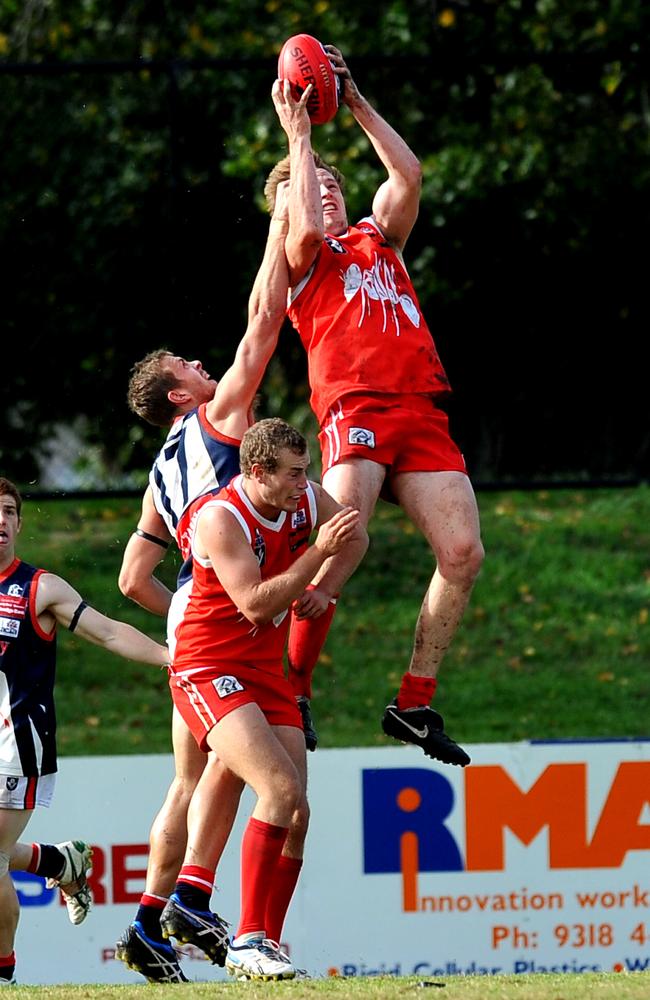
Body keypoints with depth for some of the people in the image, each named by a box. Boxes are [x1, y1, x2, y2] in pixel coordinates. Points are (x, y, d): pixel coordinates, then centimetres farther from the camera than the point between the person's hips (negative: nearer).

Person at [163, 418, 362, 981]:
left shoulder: (306, 501, 2)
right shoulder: (221, 518, -19)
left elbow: (355, 535, 24)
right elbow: (256, 604, -27)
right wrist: (318, 552, -27)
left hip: (267, 672, 8)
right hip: (207, 669, -8)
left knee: (296, 813, 1)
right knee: (281, 788, -24)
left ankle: (266, 943, 11)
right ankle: (247, 941, -21)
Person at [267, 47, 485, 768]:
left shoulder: (378, 239, 28)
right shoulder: (298, 256, 14)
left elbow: (408, 175, 15)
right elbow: (308, 229, -9)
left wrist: (357, 106, 15)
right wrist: (298, 136, -1)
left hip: (423, 412, 5)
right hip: (355, 406, -5)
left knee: (462, 552, -8)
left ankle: (415, 703, 0)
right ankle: (291, 687, -17)